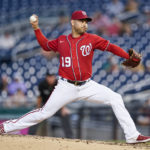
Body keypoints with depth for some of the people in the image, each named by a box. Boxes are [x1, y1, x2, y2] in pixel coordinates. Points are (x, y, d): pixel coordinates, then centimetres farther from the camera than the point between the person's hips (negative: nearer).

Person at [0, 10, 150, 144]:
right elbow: (46, 45, 22)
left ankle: (132, 135, -6)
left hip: (87, 86, 1)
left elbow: (111, 47, -7)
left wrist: (129, 56, -19)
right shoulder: (61, 40, 5)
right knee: (44, 113, -4)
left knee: (116, 99, -11)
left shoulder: (92, 39, 0)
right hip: (66, 87, -1)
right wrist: (36, 29, 13)